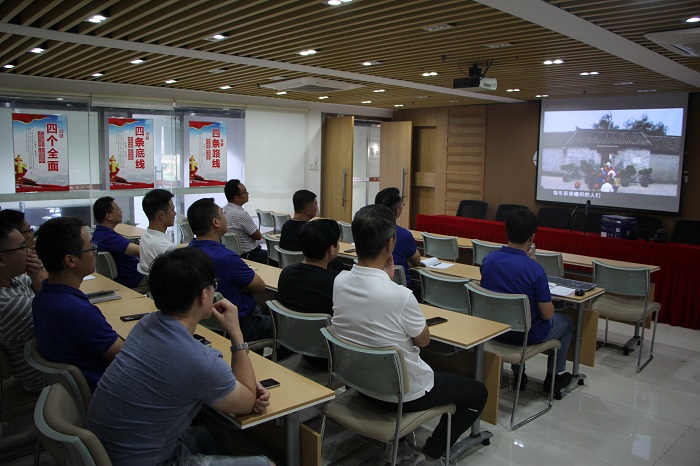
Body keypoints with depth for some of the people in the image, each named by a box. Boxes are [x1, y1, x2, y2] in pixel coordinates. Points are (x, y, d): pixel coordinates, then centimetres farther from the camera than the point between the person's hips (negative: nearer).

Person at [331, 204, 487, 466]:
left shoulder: (339, 282, -13)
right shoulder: (400, 296, -32)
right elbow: (424, 340, -11)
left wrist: (386, 280, -6)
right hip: (404, 393, -6)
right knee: (478, 393, 16)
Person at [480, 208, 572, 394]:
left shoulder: (488, 260, -12)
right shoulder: (535, 269, -27)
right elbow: (547, 314, -18)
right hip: (526, 334, -4)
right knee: (565, 322, 26)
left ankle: (518, 374, 41)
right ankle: (554, 377, 37)